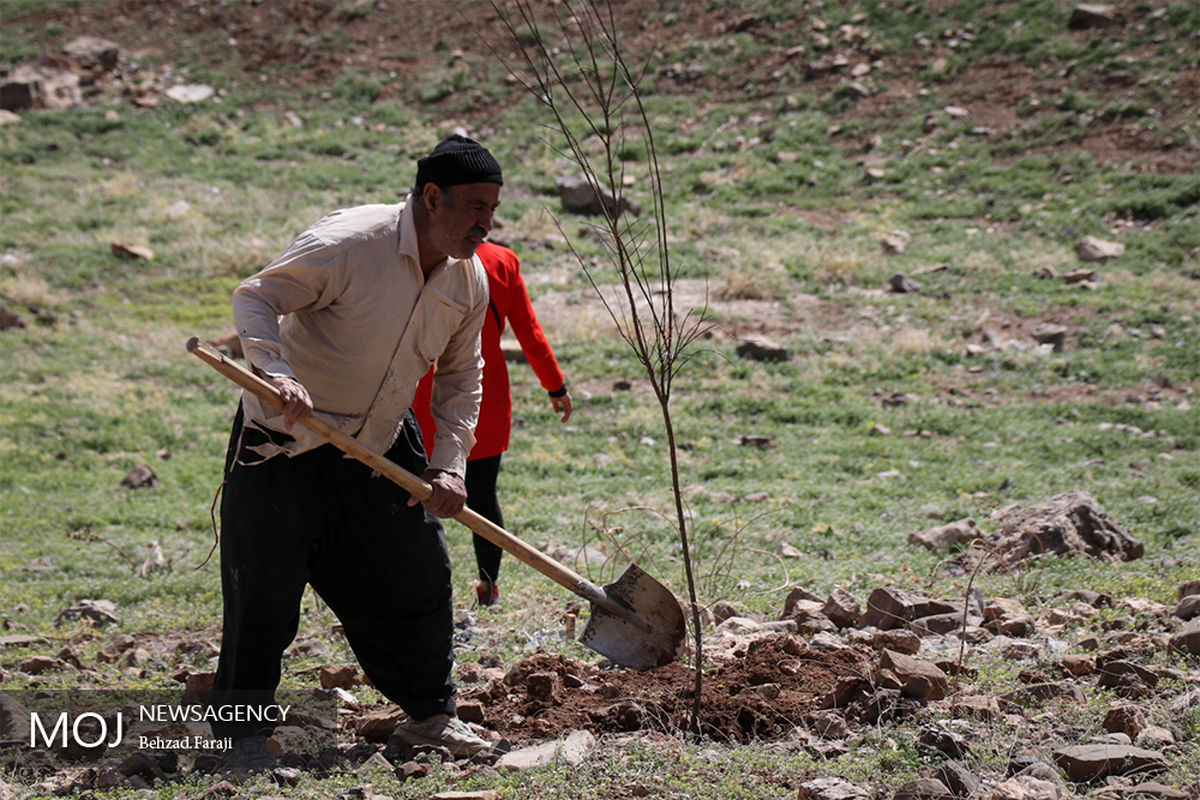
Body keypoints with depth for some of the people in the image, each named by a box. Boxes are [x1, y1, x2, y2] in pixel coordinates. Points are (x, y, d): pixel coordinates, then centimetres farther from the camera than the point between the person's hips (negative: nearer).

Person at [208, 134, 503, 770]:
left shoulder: (471, 281, -2)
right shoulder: (348, 243, -24)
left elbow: (460, 380, 8)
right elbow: (253, 299, -21)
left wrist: (448, 465, -4)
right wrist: (278, 373, -37)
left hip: (379, 444, 6)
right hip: (286, 438, -6)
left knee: (419, 575, 8)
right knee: (264, 586, -6)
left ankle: (428, 713, 25)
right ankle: (243, 729, 8)